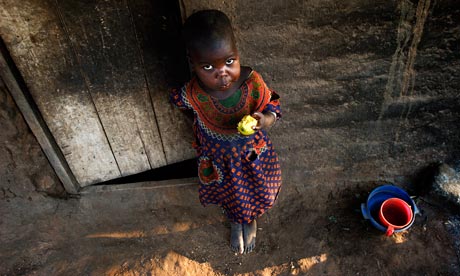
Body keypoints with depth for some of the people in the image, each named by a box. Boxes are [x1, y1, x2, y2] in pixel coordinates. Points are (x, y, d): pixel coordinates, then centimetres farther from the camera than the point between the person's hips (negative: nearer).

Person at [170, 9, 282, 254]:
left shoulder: (252, 82, -32)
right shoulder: (191, 95, -31)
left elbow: (271, 105, -14)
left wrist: (266, 120, -37)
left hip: (252, 153, 1)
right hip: (218, 159, 0)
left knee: (255, 194, 28)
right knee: (230, 197, 29)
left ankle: (251, 221, 65)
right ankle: (235, 222, 66)